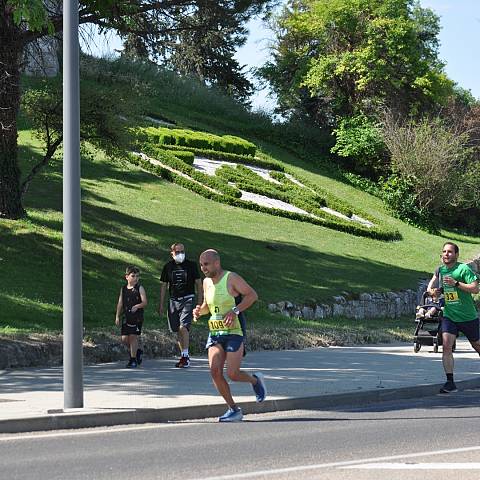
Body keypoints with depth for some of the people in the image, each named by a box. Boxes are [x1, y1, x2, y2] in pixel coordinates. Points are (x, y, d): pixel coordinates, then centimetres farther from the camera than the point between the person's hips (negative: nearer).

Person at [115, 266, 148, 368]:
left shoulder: (139, 288, -4)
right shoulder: (123, 289, 9)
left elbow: (144, 302, -10)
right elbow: (120, 303, 13)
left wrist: (137, 306, -27)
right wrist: (117, 316, 10)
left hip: (137, 317, -5)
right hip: (126, 317, 5)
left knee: (133, 336, -5)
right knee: (124, 338, 2)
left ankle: (133, 359, 5)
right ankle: (137, 351, 27)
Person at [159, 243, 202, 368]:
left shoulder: (191, 265, 0)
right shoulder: (168, 267, 6)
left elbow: (198, 283, 5)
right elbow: (163, 286, 12)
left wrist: (200, 302, 0)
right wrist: (161, 304, 9)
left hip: (188, 299, -4)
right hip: (174, 300, 4)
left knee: (183, 327, -19)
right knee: (177, 330, 7)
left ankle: (185, 356, -15)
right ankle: (184, 356, 18)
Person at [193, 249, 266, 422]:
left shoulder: (231, 278, -9)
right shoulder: (207, 282, 12)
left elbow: (252, 295, -14)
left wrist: (235, 311, -24)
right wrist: (199, 311, 3)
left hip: (234, 332, -6)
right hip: (215, 332, 6)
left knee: (232, 374, -12)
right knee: (215, 371, -11)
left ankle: (255, 380, 22)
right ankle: (234, 409, 0)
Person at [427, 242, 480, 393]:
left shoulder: (464, 269, -12)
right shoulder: (440, 270, 5)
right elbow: (431, 285, 20)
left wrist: (456, 283, -28)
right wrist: (432, 290, -3)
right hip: (449, 316, 4)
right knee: (446, 346, -14)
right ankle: (450, 382, -12)